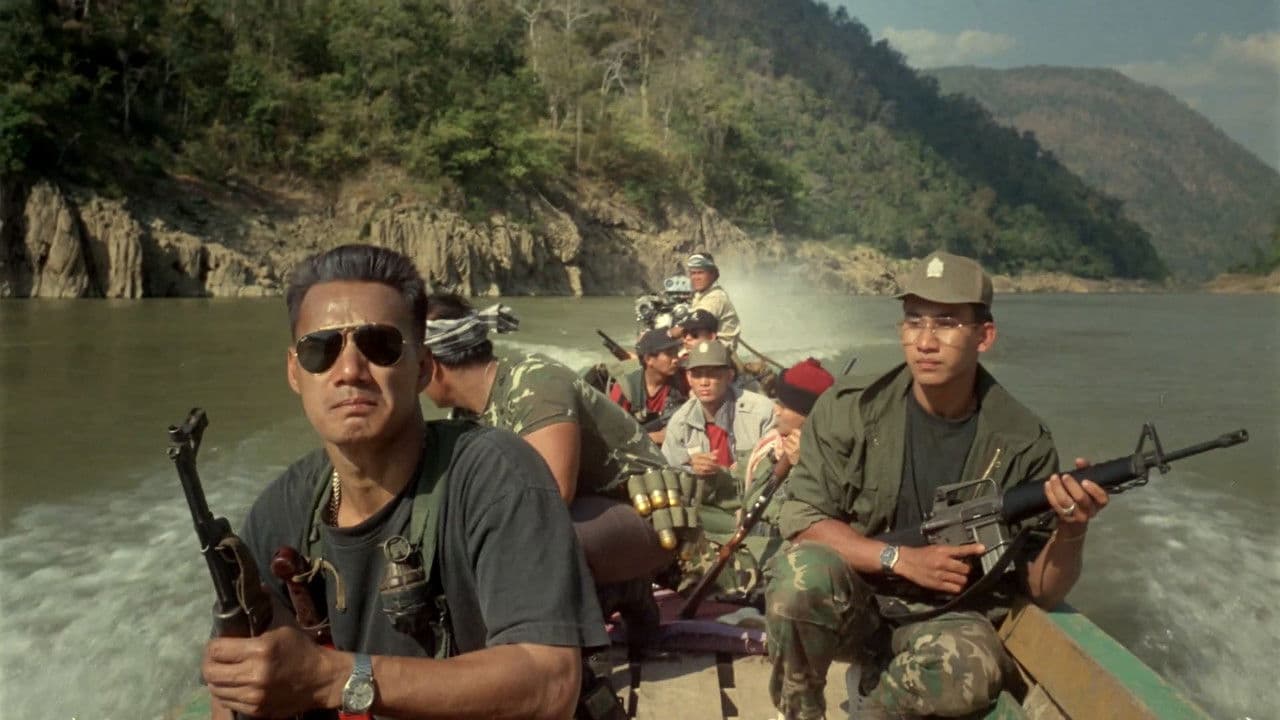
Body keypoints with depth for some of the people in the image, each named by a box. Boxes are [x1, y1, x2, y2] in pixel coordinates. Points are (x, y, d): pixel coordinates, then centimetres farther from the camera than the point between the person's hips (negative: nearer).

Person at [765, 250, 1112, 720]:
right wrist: (903, 560, -21)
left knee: (974, 671, -34)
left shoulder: (1022, 441, -8)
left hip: (948, 616, 0)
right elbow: (800, 517, -11)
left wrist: (1071, 531, -27)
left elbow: (1042, 592, -5)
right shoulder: (848, 409, -10)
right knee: (805, 570, -33)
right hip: (850, 602, 0)